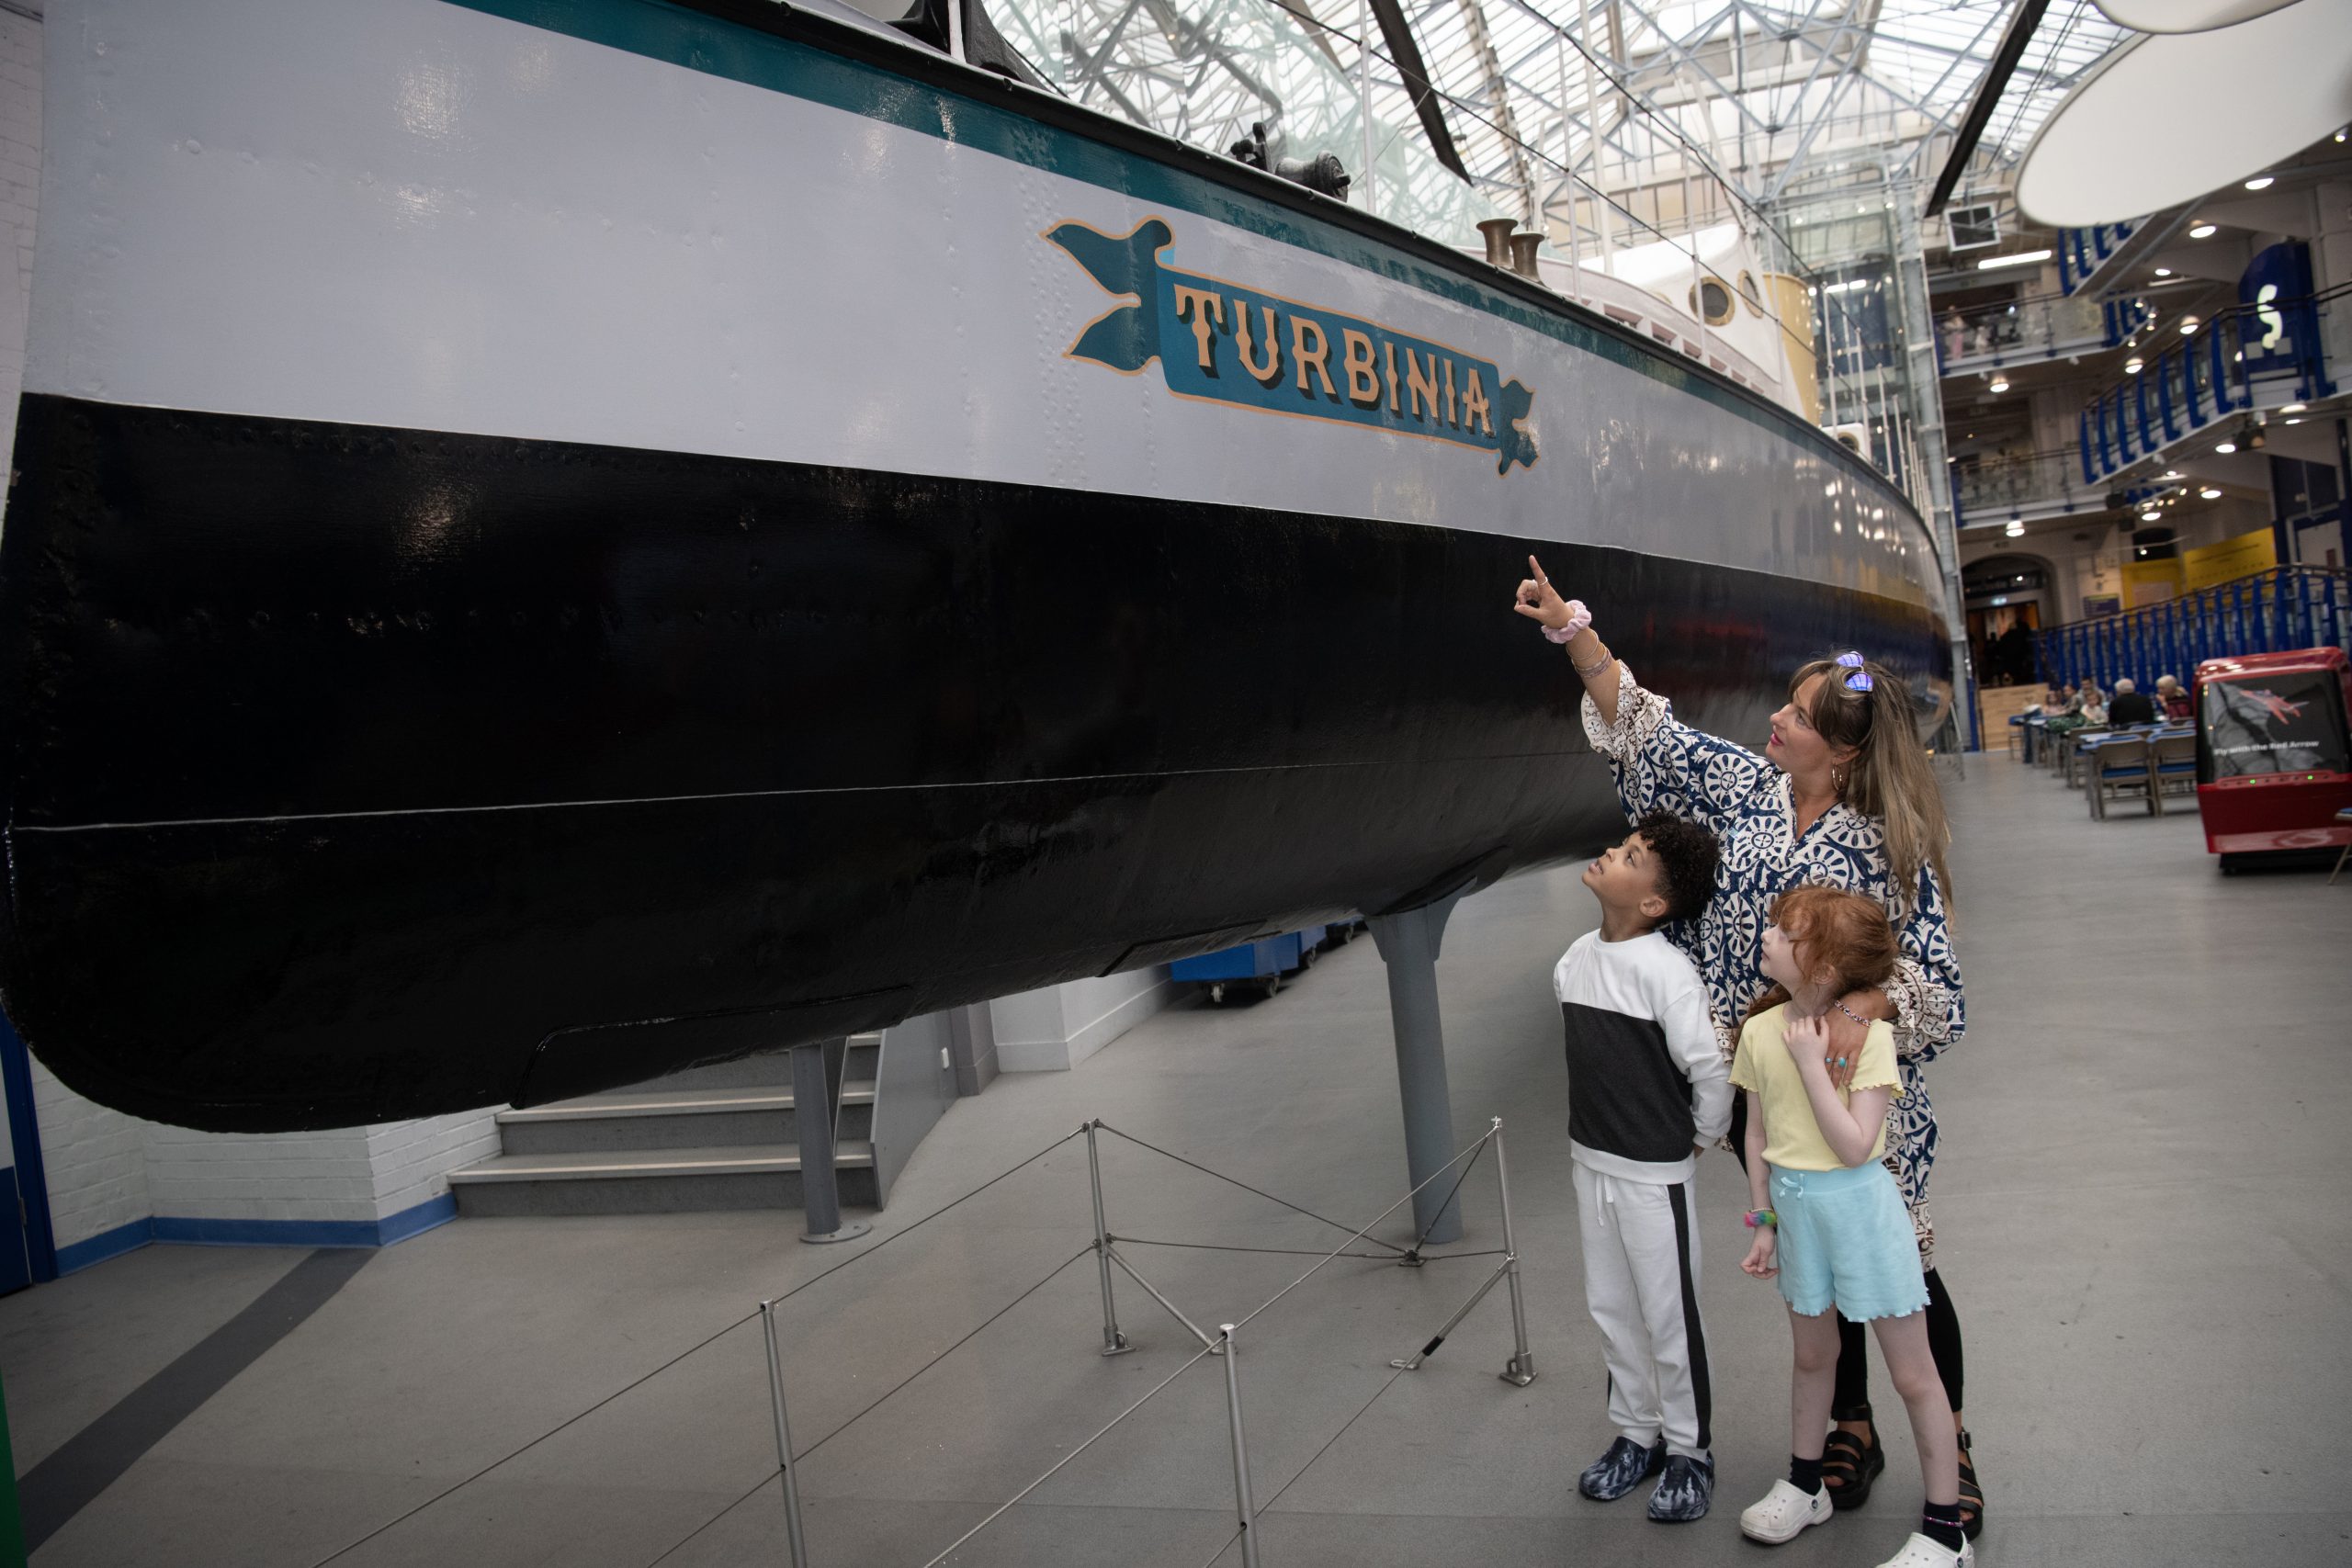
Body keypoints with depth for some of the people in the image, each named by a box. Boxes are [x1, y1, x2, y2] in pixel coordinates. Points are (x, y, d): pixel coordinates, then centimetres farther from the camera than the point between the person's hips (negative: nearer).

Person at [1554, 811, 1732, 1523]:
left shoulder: (1667, 971, -22)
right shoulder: (1575, 958, 0)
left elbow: (1711, 1069, -20)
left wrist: (1698, 1140, -6)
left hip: (1653, 1173, -7)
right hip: (1590, 1162, 7)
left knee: (1669, 1317, 8)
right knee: (1612, 1309, 18)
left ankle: (1690, 1452, 26)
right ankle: (1636, 1434, 35)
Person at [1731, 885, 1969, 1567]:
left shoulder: (1869, 1033, -19)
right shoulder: (1761, 1030, -6)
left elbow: (1856, 1146, -24)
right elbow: (1758, 1135, 4)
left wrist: (1811, 1063, -26)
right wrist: (1764, 1223, 6)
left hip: (1859, 1205, -5)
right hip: (1794, 1205, 5)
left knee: (1912, 1374, 8)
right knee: (1812, 1354, 24)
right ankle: (1804, 1487, 43)